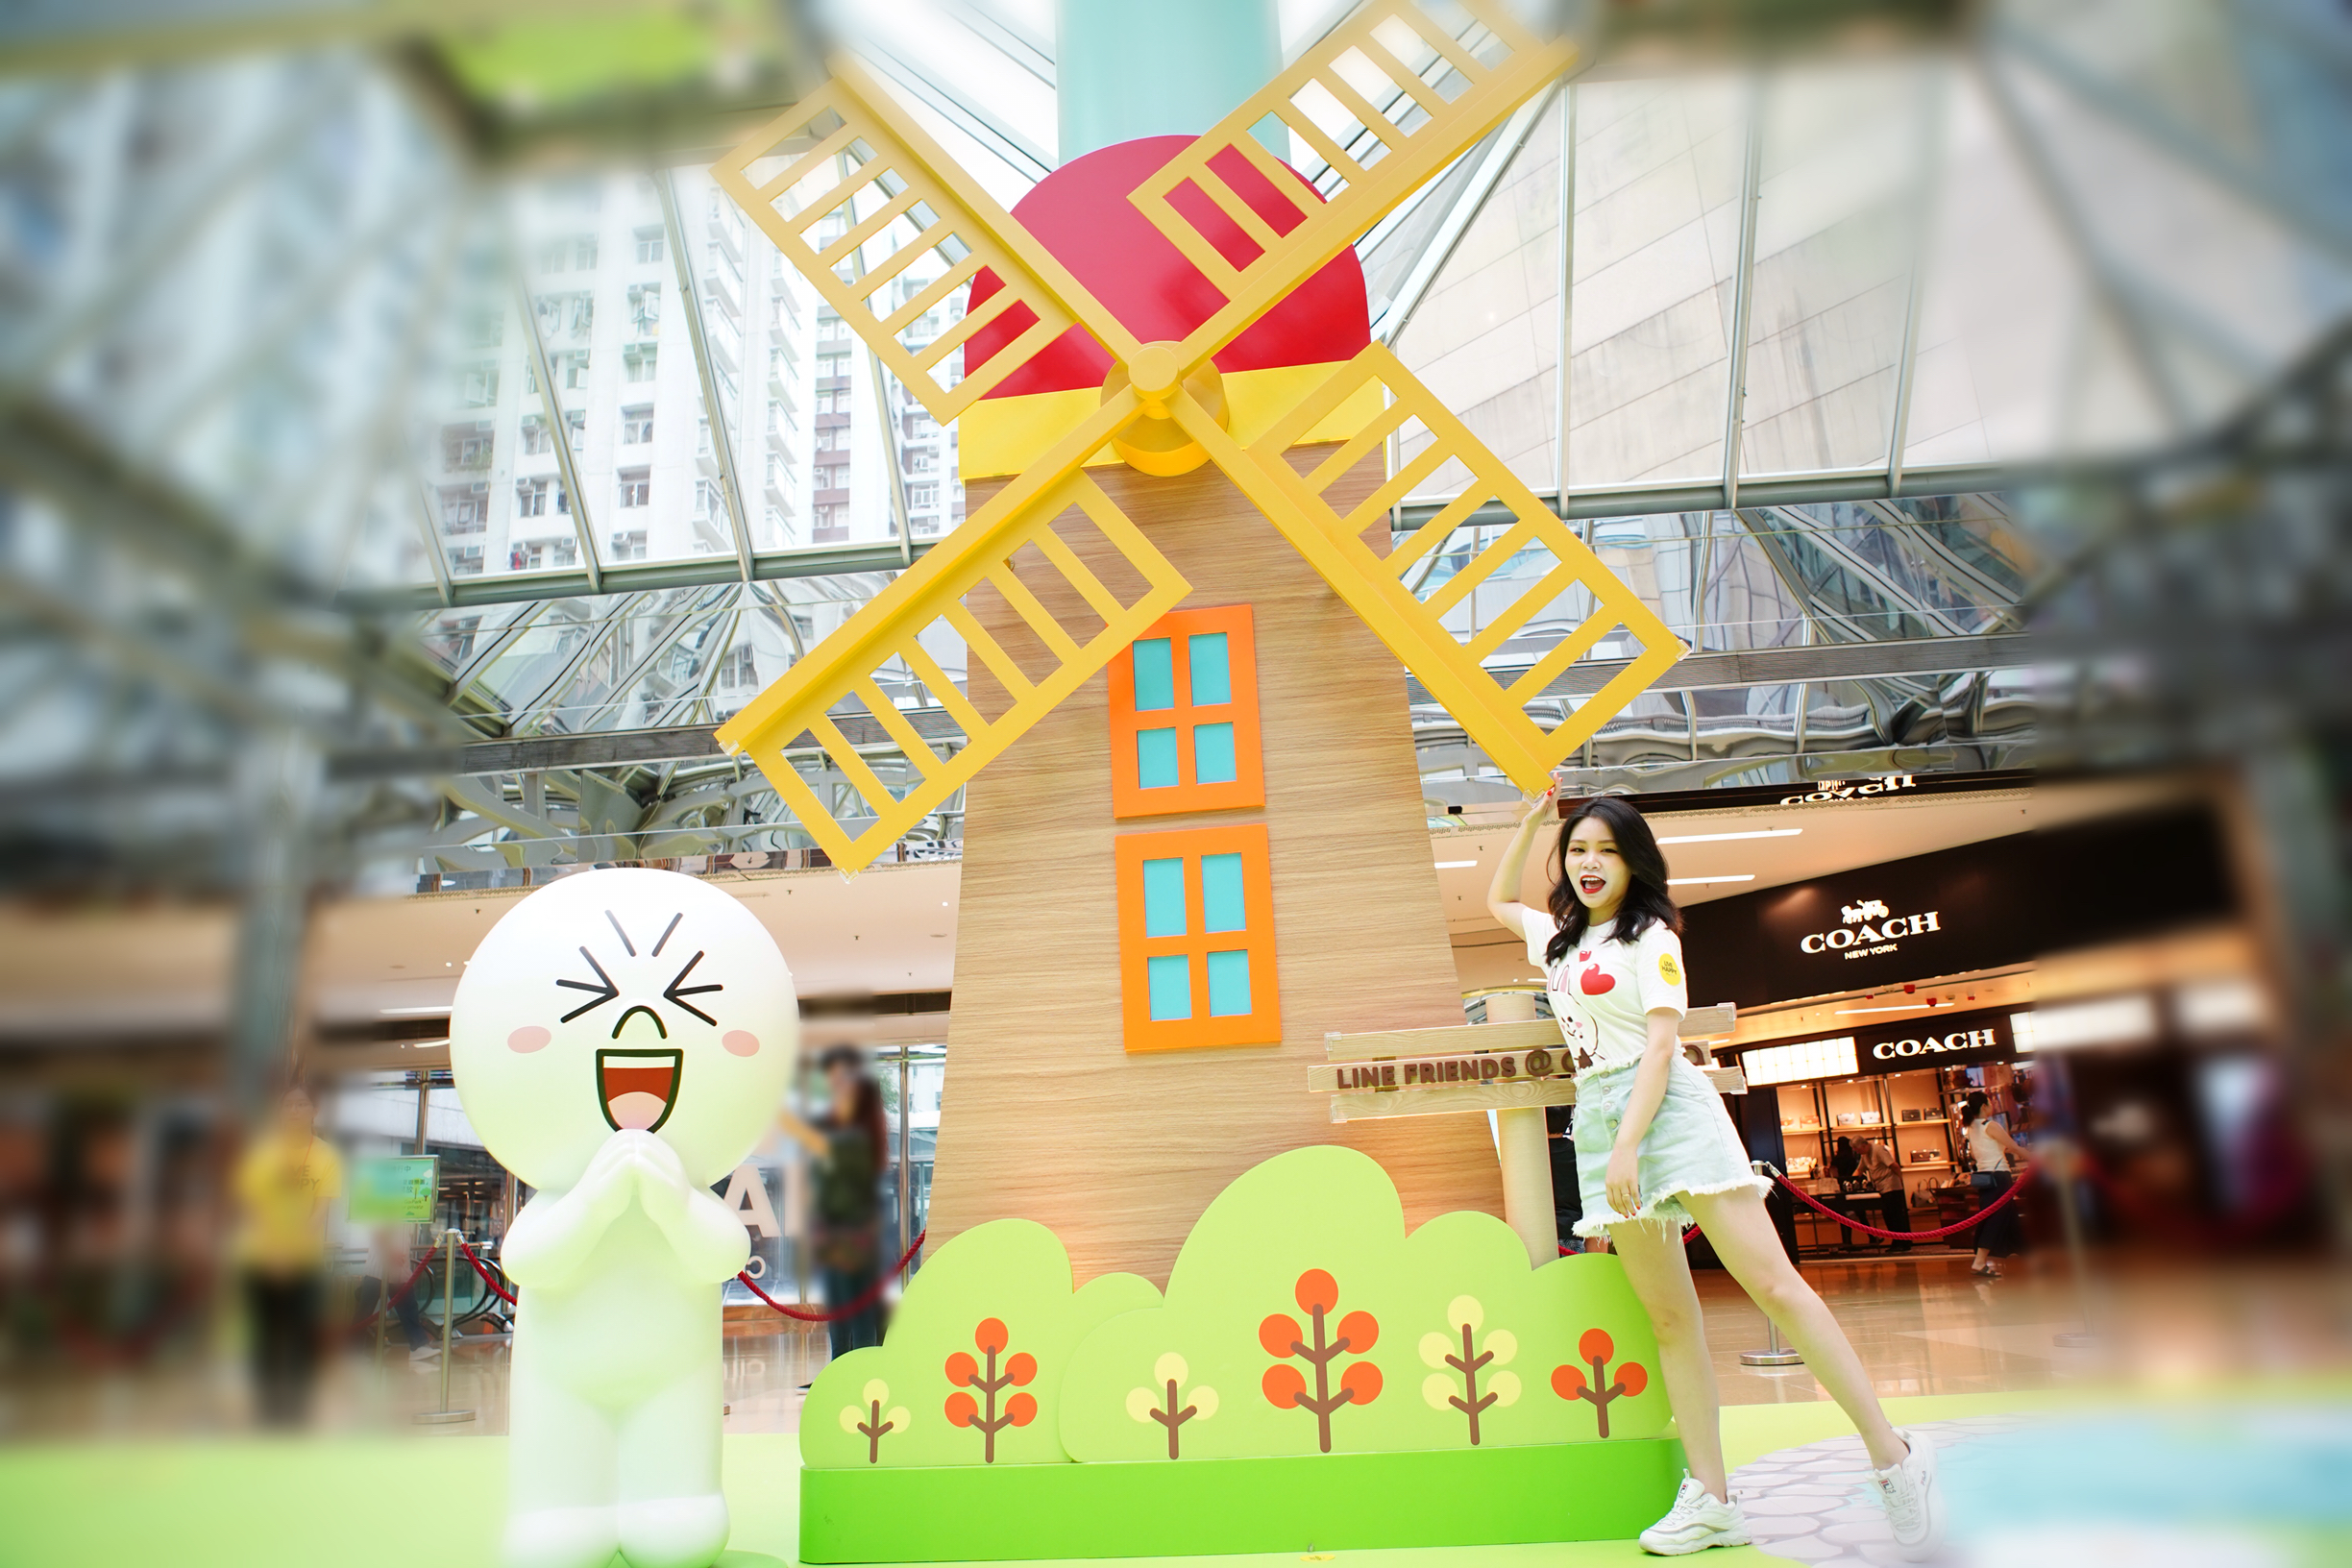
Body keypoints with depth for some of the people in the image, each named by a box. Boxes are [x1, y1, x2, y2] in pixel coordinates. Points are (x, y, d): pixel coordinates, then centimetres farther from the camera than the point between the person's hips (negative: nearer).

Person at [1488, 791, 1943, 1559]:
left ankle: (1892, 1455, -3)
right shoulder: (1561, 936, 19)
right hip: (1600, 1118, 6)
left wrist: (1628, 1145, -18)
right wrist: (1533, 820, 27)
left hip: (1668, 1108, -5)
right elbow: (1497, 899, 36)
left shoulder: (1650, 937, 0)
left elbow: (1660, 1043, -9)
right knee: (1669, 1316, 3)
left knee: (1773, 1284, -11)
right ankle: (1709, 1500, 6)